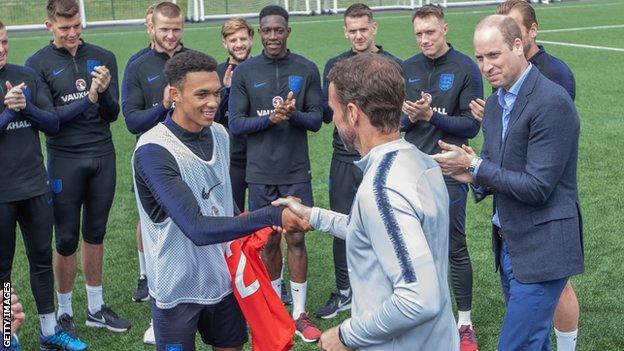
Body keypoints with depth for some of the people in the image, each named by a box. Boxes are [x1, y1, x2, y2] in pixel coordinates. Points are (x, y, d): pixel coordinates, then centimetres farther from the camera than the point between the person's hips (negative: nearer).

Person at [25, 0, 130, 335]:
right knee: (66, 239, 4)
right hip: (64, 160, -3)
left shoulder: (103, 58, 5)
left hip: (103, 157, 3)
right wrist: (84, 102, -19)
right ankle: (64, 311, 21)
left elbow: (112, 115, 2)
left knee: (95, 234, 14)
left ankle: (96, 307, 27)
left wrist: (104, 91, -18)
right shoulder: (38, 64, -3)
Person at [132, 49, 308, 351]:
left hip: (223, 278, 6)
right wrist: (271, 217, -34)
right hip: (177, 289, -6)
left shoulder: (219, 134, -1)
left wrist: (249, 224, 0)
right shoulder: (153, 151, -24)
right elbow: (197, 228, -31)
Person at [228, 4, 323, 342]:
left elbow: (317, 119, 1)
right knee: (269, 241, 10)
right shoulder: (244, 72, -1)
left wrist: (293, 115, -20)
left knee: (296, 239, 1)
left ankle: (300, 313, 12)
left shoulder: (306, 69, 0)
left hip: (296, 172, 0)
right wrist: (271, 117, -18)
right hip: (261, 172, 1)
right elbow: (235, 123, -3)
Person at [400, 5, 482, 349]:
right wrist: (410, 117, -11)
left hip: (448, 172, -4)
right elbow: (396, 118, 10)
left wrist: (430, 115, -18)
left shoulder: (465, 69, -6)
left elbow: (471, 125, -9)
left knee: (455, 249, 2)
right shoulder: (407, 69, 7)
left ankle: (465, 323, 14)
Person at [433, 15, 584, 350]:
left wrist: (474, 165, -15)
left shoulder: (552, 101, -18)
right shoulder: (494, 103, 9)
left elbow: (537, 187, -21)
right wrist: (476, 177, -6)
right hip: (509, 244, 8)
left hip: (541, 248, -8)